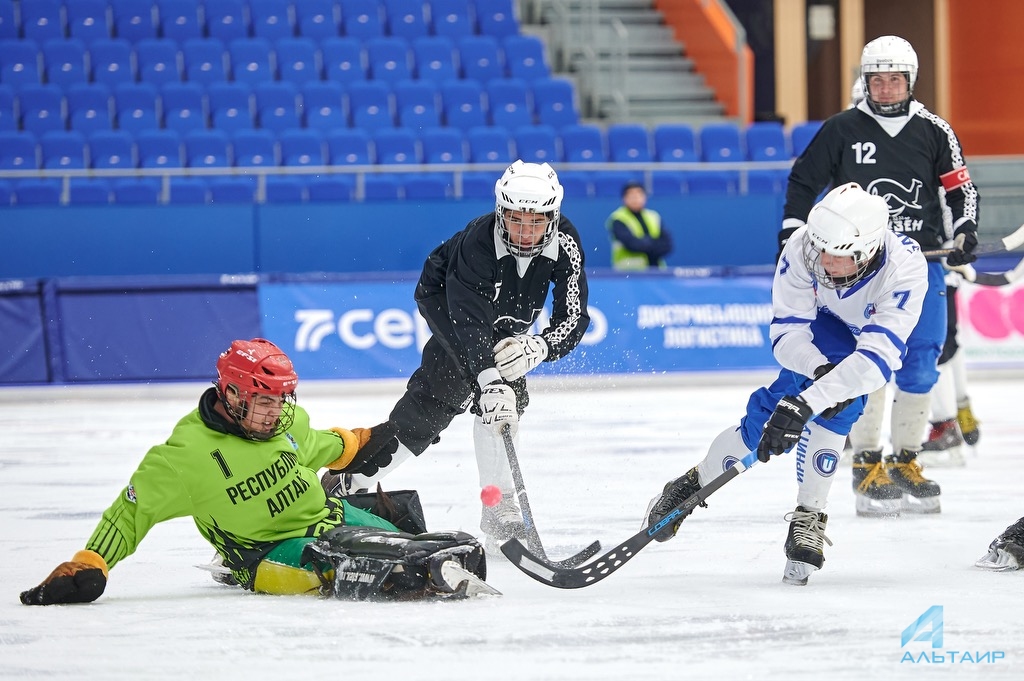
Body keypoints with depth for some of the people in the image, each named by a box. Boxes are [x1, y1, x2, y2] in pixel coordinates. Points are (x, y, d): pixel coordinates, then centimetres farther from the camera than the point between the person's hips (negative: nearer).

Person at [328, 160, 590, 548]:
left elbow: (574, 317, -24)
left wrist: (539, 347, -43)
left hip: (506, 319, 4)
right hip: (444, 299, -4)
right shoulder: (478, 242, -39)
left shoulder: (565, 242, -26)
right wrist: (491, 384, -56)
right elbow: (469, 323, -45)